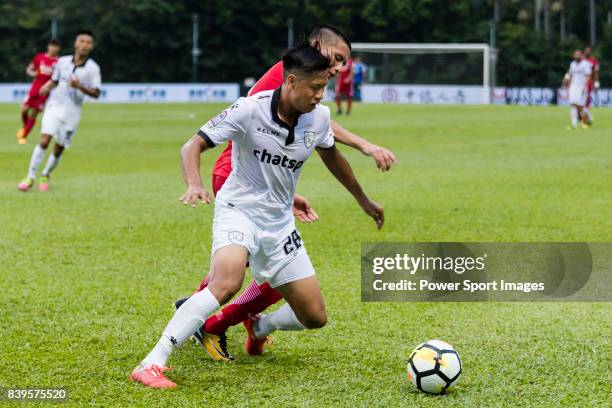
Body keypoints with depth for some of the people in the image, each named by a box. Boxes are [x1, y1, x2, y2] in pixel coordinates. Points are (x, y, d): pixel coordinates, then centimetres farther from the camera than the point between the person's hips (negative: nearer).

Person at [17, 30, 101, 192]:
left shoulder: (93, 68, -6)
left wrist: (80, 87, -24)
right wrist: (46, 87, -6)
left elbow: (96, 93, -7)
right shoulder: (63, 61, 2)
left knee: (59, 149, 6)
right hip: (54, 107, 0)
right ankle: (30, 178, -8)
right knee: (44, 142, -16)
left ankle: (45, 176, 31)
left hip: (71, 113, 0)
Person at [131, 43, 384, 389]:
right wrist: (195, 184, -37)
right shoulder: (250, 110, -19)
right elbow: (193, 145, -17)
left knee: (315, 318, 3)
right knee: (227, 282, -37)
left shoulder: (319, 117, -3)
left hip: (280, 223, 6)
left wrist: (364, 201, 30)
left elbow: (331, 156, 19)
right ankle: (152, 364, -33)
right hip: (239, 210, -6)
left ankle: (260, 327, 38)